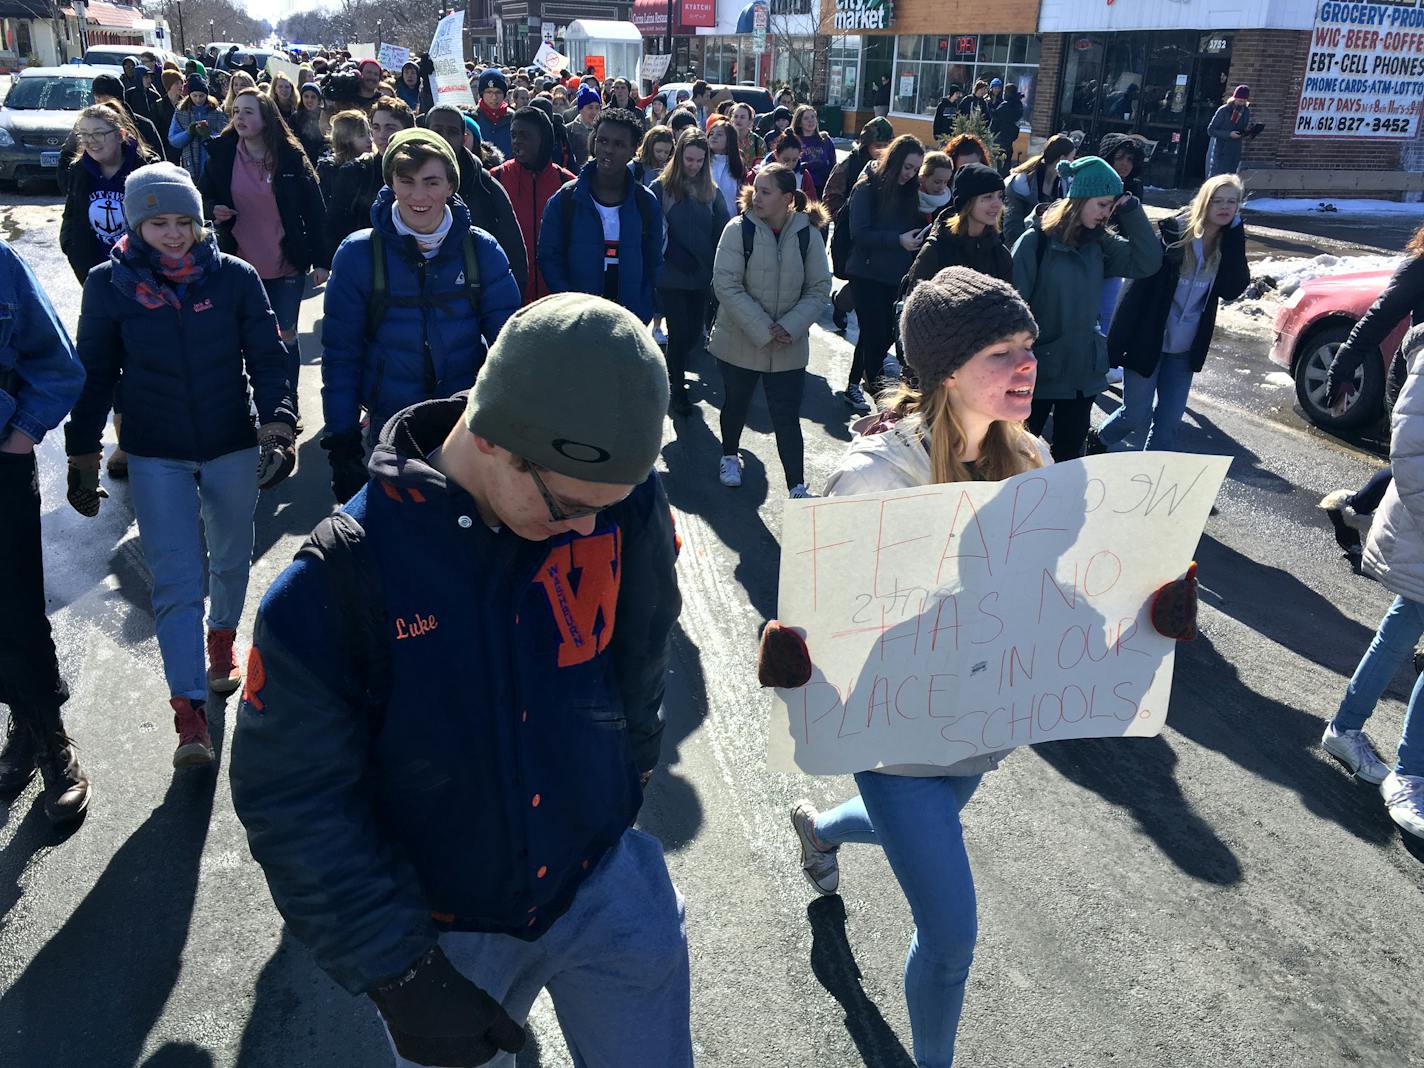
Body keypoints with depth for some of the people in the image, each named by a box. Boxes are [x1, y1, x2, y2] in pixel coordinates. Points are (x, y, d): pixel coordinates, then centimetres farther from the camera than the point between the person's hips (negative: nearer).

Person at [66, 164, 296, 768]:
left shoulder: (234, 277, -6)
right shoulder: (109, 284, -5)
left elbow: (267, 358, -3)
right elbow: (95, 375, 2)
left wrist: (278, 427, -16)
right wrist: (82, 458, 4)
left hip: (233, 446, 1)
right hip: (156, 456, -1)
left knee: (231, 559, 18)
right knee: (176, 581, -6)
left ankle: (222, 637, 47)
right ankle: (189, 712, 0)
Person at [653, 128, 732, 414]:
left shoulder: (711, 191, 8)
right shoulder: (661, 187, -4)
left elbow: (723, 230, 5)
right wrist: (671, 252, -19)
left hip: (701, 275, 4)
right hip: (671, 275, -4)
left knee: (693, 334, 10)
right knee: (680, 333, -3)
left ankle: (672, 370, 39)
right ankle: (677, 389, 16)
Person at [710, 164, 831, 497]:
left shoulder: (808, 234, -5)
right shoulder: (739, 229, -10)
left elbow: (820, 289, -3)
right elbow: (726, 285, -16)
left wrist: (790, 327, -17)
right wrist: (762, 329, -20)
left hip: (790, 346, 0)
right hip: (739, 341, 0)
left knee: (787, 417, -1)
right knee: (736, 404, 19)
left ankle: (797, 487, 7)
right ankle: (730, 456, 45)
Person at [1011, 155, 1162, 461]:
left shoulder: (1098, 243, 3)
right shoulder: (1037, 240, -14)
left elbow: (1148, 262, -4)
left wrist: (1130, 210, -10)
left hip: (1084, 369, 5)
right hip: (1038, 368, -5)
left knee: (1070, 453, 16)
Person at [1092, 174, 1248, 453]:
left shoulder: (1229, 244, 1)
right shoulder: (1172, 233, -13)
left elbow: (1233, 289, -14)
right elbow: (1137, 290, -15)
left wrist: (1233, 236, -17)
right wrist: (1119, 341, -19)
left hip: (1184, 349, 4)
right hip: (1147, 341, -4)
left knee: (1169, 420, 4)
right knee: (1137, 416, 5)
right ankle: (1097, 440, 34)